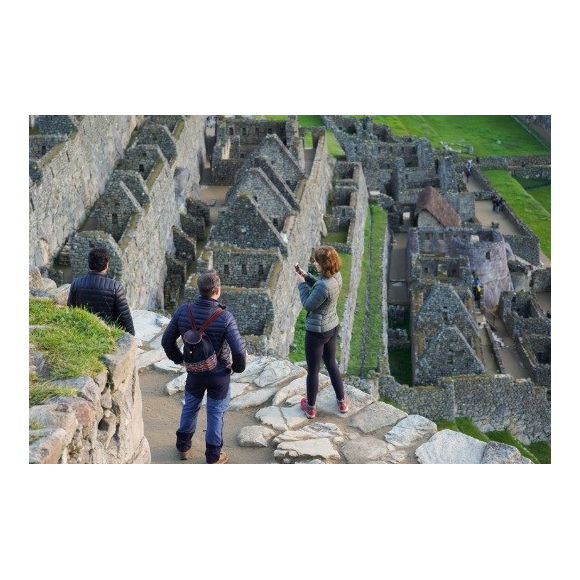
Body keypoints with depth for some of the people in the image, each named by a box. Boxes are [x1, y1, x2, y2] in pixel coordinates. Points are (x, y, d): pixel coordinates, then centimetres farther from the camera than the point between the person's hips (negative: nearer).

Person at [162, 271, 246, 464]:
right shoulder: (225, 317, -26)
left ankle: (183, 447, 41)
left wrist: (179, 359, 11)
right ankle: (213, 456, 28)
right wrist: (238, 368, -7)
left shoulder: (183, 311, -15)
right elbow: (239, 349, -28)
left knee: (190, 407, 24)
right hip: (219, 374, -3)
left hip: (194, 371, 3)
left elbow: (167, 341, -6)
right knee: (215, 413, 13)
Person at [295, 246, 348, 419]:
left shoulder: (323, 286, -32)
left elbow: (308, 305, -19)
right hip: (332, 327, 8)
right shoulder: (336, 276, -5)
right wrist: (307, 276, 3)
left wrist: (302, 283, -11)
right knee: (331, 364, 25)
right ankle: (342, 401, 37)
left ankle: (310, 407, 28)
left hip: (317, 331, -8)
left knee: (313, 370, 11)